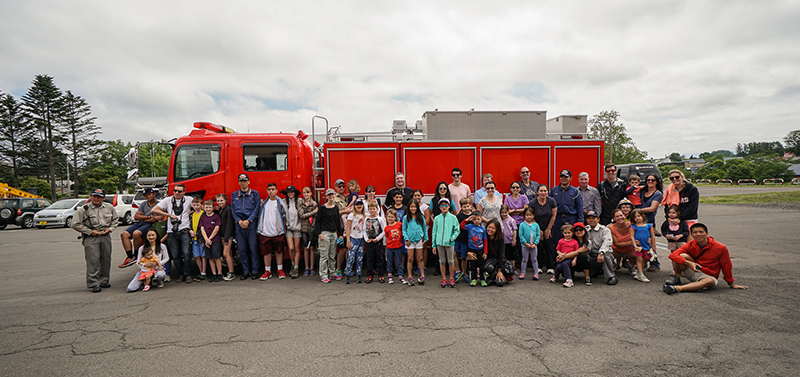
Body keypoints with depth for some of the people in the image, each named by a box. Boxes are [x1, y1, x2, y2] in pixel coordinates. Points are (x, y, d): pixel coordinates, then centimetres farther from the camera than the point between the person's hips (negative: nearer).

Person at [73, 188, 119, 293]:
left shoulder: (109, 207, 10)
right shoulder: (84, 209, -4)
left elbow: (115, 219, 22)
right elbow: (76, 224, -5)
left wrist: (110, 228, 4)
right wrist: (90, 232, -9)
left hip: (105, 237, 4)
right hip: (91, 238, -4)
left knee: (106, 260, 9)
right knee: (93, 261, -9)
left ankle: (103, 281, 21)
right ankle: (93, 283, -3)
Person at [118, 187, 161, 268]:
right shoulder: (143, 204, 22)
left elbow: (159, 218, -12)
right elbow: (136, 216, 15)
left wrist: (142, 218, -3)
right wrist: (149, 217, -2)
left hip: (150, 224, -7)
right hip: (139, 223, 7)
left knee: (136, 233, -34)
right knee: (124, 234, -17)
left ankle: (136, 256, -19)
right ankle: (130, 257, -20)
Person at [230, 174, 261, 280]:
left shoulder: (254, 194, 7)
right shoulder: (234, 195, 16)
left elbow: (256, 209, -1)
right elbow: (232, 210, 11)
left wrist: (248, 221, -10)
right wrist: (239, 221, -5)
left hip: (251, 223, -2)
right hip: (239, 224, 3)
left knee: (253, 247, -5)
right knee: (242, 249, 2)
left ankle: (254, 271, 2)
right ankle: (245, 271, 10)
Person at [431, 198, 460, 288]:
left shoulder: (453, 218, 1)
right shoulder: (437, 218, 6)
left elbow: (457, 230, 3)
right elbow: (434, 232, 8)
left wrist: (451, 238, -13)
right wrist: (433, 245, 5)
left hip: (449, 243, -1)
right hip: (439, 243, 2)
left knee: (451, 261, 5)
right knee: (442, 261, 9)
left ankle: (452, 279, 18)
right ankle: (444, 279, 19)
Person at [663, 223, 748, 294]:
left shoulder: (721, 248, -11)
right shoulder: (690, 245, -7)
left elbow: (726, 266, -1)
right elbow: (672, 255, -19)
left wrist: (731, 284, 8)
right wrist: (689, 263, -34)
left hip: (708, 276, -1)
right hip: (692, 271, 1)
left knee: (710, 281, -40)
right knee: (682, 256, -27)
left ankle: (676, 288, -51)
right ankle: (676, 278, -6)